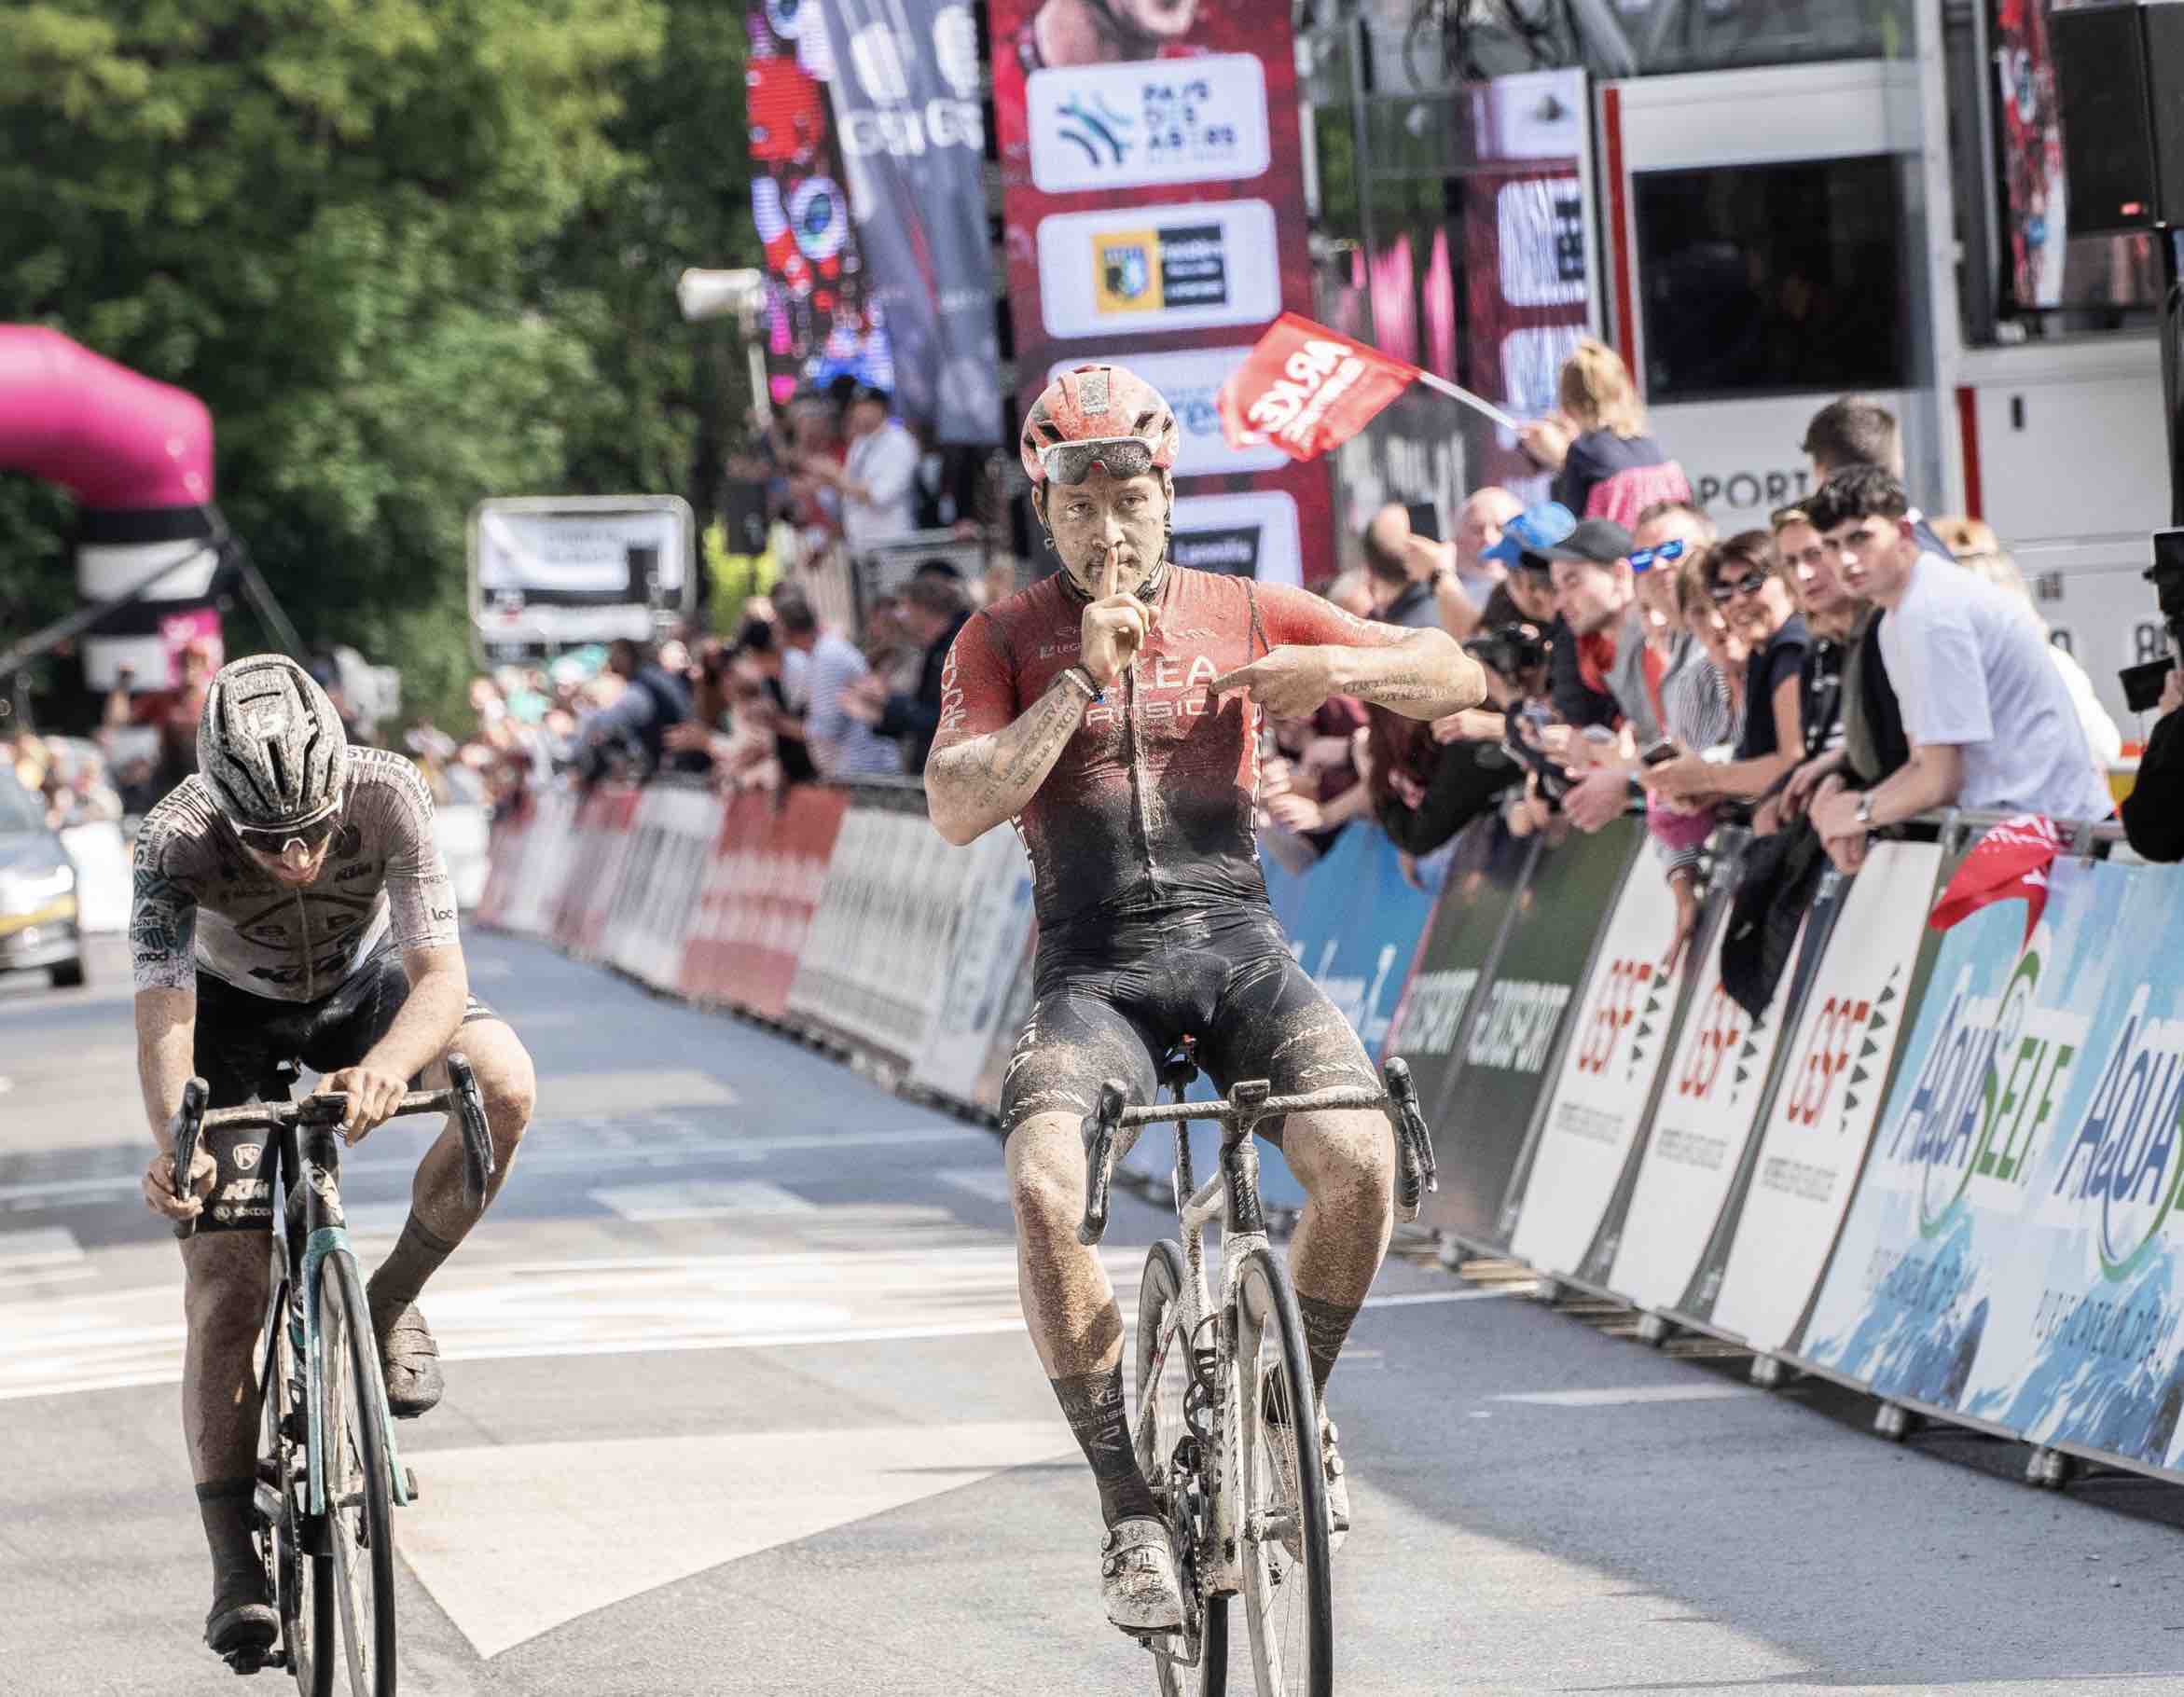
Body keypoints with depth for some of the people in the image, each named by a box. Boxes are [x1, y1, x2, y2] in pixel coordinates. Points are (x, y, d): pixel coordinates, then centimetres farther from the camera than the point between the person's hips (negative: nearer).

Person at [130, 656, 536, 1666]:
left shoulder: (386, 795, -34)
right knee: (224, 1292, -12)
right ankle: (236, 1572, -1)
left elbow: (440, 976, -39)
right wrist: (173, 1145, -61)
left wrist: (387, 1066, -60)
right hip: (236, 1012, -1)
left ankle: (392, 1300, -8)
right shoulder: (177, 841, -35)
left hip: (366, 986, 1)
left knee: (501, 1083, -30)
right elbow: (163, 1017, -42)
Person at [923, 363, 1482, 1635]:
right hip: (1097, 968, -1)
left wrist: (1338, 667, -14)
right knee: (1046, 1192, -31)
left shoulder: (1242, 615, 8)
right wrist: (1082, 681, -16)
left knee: (1357, 1160, -27)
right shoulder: (1007, 641, 5)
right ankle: (1133, 1505, -20)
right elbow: (958, 807, -10)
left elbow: (1460, 679, 6)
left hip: (1239, 952, 1)